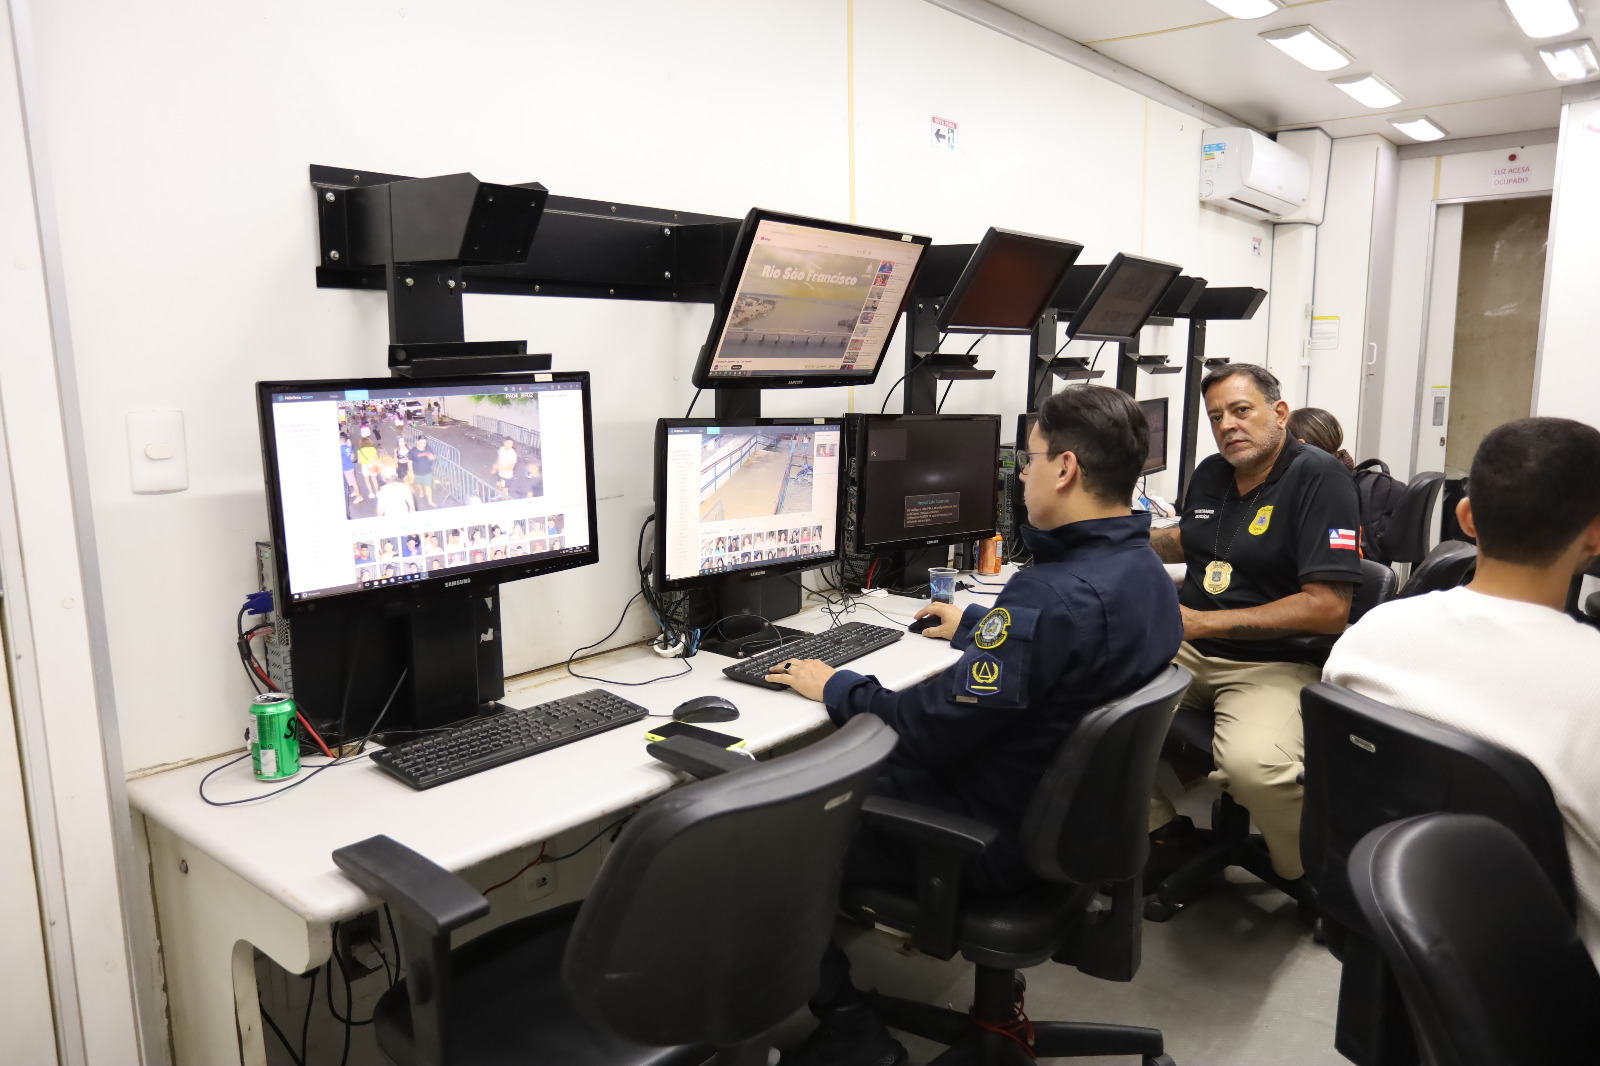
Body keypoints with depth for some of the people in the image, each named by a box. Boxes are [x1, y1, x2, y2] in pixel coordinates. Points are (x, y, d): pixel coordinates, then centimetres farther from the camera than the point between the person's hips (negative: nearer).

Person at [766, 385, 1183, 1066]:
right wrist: (975, 628, 33)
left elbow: (930, 730, -26)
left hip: (999, 843, -9)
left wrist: (836, 690, -9)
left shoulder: (1053, 596, -31)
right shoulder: (1144, 573, 0)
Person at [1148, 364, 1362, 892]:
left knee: (1253, 763, -36)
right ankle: (1165, 833, 6)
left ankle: (1312, 875, -1)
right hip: (1188, 650, 7)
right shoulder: (1211, 473, 12)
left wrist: (1205, 622, -19)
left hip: (1275, 663, -7)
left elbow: (1328, 608, -19)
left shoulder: (1319, 477, -11)